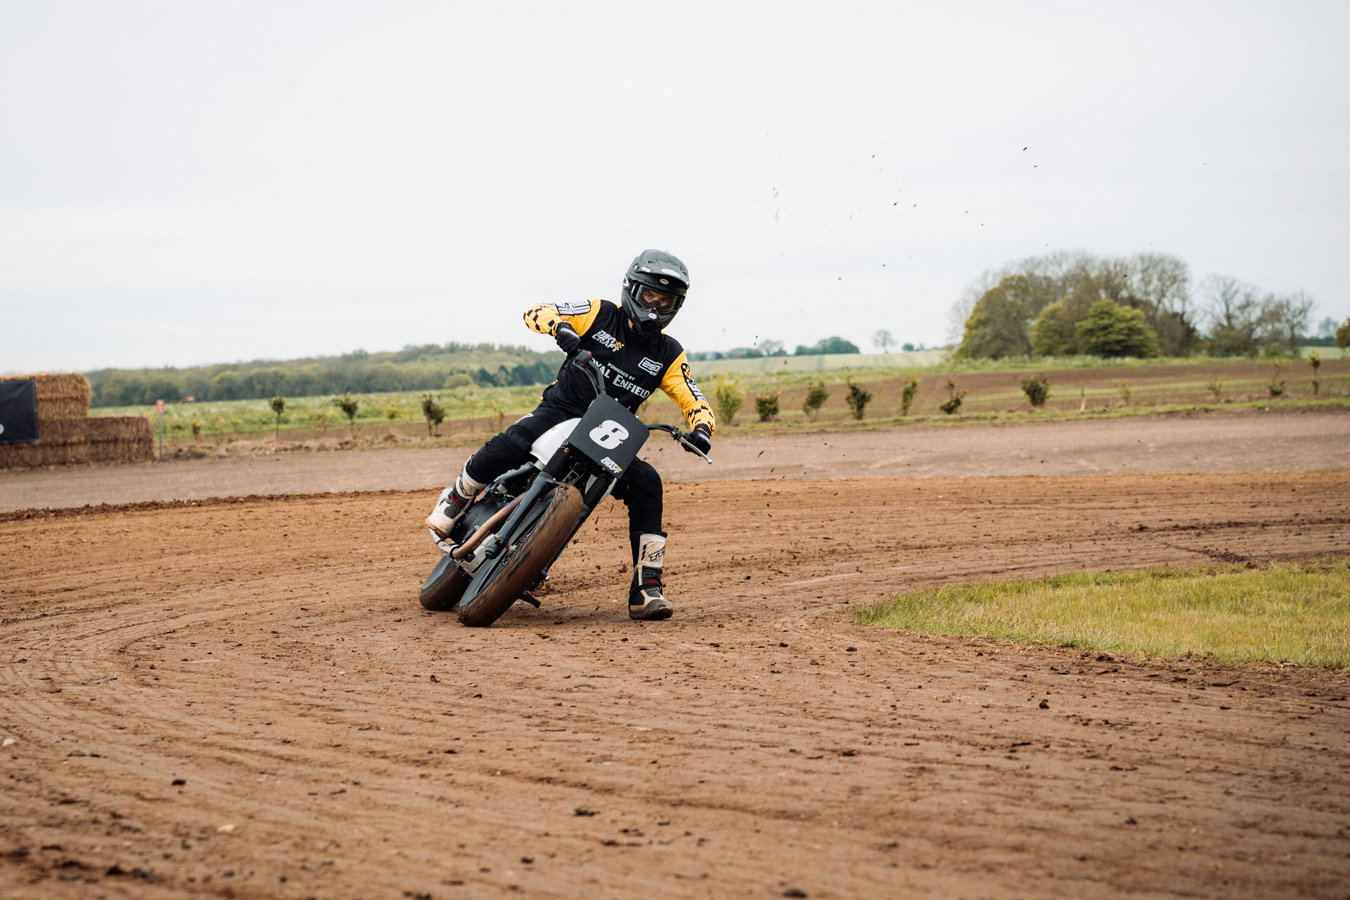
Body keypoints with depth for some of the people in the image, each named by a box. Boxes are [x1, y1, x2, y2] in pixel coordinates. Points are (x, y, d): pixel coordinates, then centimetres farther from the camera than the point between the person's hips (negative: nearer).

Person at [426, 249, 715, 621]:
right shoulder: (601, 314, 2)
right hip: (561, 410, -2)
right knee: (507, 447, -31)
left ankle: (647, 590, -19)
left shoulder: (669, 354, 7)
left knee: (646, 484, -23)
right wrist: (560, 326, -26)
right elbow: (534, 311, -3)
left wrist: (701, 430, -20)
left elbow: (696, 402, 4)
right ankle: (453, 500, 1)